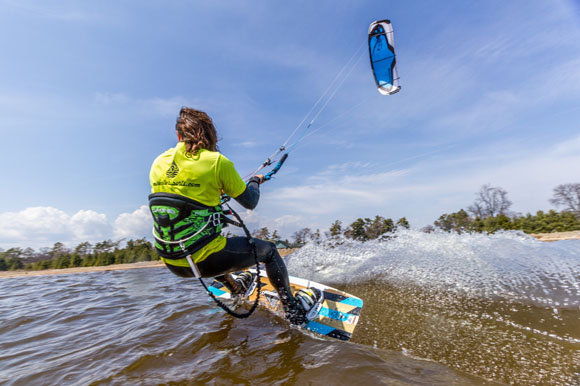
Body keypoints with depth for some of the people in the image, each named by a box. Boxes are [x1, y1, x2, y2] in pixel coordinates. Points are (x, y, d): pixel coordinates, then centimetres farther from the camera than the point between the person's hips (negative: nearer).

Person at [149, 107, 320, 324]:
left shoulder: (158, 163, 4)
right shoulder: (217, 161, -13)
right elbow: (250, 202, -4)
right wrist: (255, 181, 18)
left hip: (172, 263, 7)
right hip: (206, 261, -6)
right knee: (268, 250, 15)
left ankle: (236, 287, 61)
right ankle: (293, 310, 30)